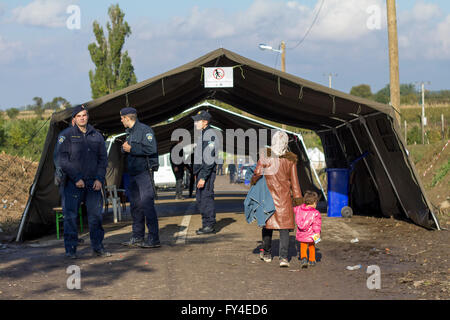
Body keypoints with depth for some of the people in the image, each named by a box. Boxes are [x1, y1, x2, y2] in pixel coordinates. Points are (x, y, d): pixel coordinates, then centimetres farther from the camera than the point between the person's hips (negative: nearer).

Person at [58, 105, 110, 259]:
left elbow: (103, 159, 12)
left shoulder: (96, 136, 12)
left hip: (93, 183, 3)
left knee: (96, 215, 4)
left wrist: (99, 179, -1)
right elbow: (63, 160, -5)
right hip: (73, 183, -3)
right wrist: (76, 178, -12)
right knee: (70, 216, -3)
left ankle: (98, 247, 13)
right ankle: (70, 249, 4)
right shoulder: (67, 136, 0)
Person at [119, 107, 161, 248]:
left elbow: (151, 149, -21)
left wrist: (131, 149, -15)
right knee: (135, 205, 11)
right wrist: (125, 147, 2)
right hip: (133, 173, 9)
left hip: (145, 172, -9)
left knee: (147, 204, -12)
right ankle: (137, 238, 18)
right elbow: (128, 149, 25)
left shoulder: (145, 130, -9)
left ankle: (154, 239, -11)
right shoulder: (130, 132, 19)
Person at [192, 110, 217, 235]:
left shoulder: (210, 135, -14)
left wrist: (203, 177, -22)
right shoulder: (202, 134, 18)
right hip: (201, 172, 10)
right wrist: (196, 173, 20)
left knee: (206, 197, -8)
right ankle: (206, 224, 18)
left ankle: (209, 225, -4)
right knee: (200, 198, 12)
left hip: (207, 172, -10)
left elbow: (209, 159, -19)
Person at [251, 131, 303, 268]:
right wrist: (297, 199, 8)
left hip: (268, 194, 0)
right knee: (284, 227, 1)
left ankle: (267, 253, 28)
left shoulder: (265, 155, -7)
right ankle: (283, 257, -10)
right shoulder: (291, 159, -1)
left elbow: (257, 173, -6)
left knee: (268, 222, 14)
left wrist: (253, 182, 11)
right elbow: (294, 181, 4)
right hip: (284, 197, 0)